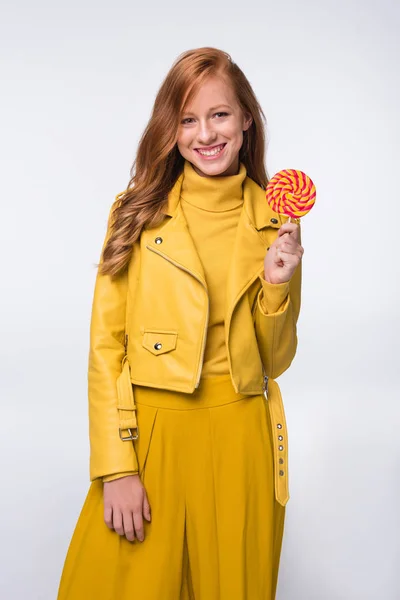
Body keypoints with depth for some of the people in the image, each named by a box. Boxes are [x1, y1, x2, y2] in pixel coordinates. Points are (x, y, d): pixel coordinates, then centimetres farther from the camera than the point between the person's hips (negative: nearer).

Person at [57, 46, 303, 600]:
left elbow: (273, 361, 7)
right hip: (149, 435, -1)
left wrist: (277, 285, -10)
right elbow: (106, 347, -4)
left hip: (239, 444, 2)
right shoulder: (137, 212, -1)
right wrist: (116, 468, -11)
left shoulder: (273, 221, 4)